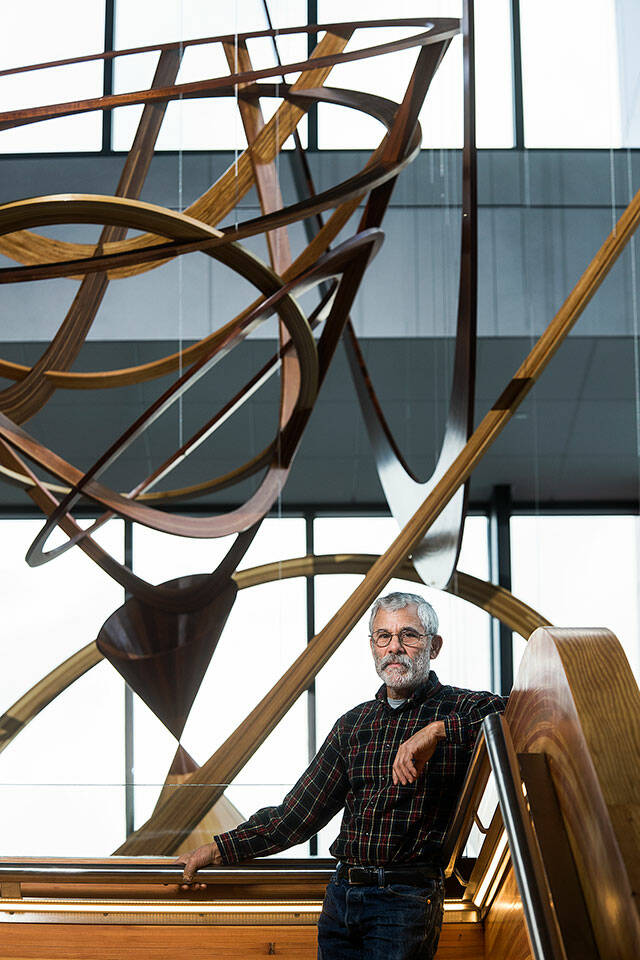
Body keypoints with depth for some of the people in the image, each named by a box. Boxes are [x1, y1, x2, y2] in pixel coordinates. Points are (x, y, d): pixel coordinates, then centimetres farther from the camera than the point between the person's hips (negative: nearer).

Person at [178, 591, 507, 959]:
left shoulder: (461, 710, 0)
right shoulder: (353, 724, 16)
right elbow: (298, 814, 18)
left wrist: (439, 729, -27)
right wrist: (220, 849, 13)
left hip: (405, 901, -5)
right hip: (341, 896, 5)